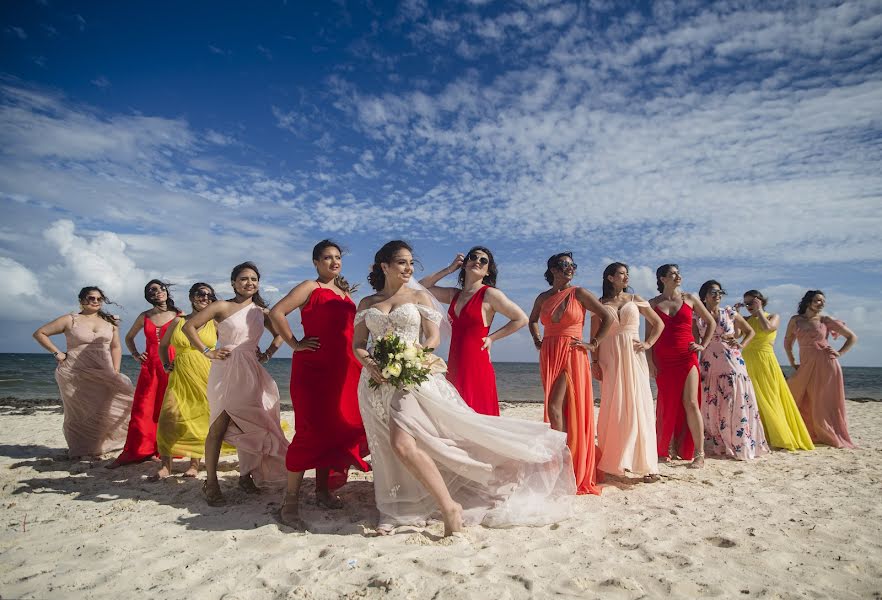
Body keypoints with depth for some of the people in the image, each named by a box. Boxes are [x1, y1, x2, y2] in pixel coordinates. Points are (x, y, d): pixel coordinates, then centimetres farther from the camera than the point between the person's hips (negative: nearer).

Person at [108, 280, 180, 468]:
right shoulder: (144, 316, 10)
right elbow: (129, 337, 25)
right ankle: (134, 453, 8)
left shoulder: (178, 315, 1)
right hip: (149, 367, 2)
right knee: (142, 410, 0)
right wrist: (135, 354, 10)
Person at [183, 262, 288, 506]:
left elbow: (280, 333, 22)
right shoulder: (223, 307, -2)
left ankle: (246, 475, 19)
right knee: (219, 427, -3)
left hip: (251, 373, 4)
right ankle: (211, 483, 5)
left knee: (248, 426, 6)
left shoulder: (261, 311, 10)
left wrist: (267, 354, 8)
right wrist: (208, 351, -9)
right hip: (225, 370, -4)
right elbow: (189, 326, -4)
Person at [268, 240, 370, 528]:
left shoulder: (345, 291, 20)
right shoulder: (310, 287, -1)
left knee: (335, 428, 9)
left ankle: (323, 490, 23)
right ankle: (290, 501, 1)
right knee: (311, 430, -8)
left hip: (344, 368, 7)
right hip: (313, 367, -7)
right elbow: (276, 313, -13)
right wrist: (294, 343, -11)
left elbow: (352, 328, 28)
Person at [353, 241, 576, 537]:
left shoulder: (420, 297, 7)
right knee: (388, 449, 7)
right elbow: (357, 344, 10)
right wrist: (369, 363, -12)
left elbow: (434, 337, 1)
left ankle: (450, 507, -10)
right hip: (377, 380, 4)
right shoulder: (367, 304, 13)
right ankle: (392, 513, 20)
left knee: (403, 444, -20)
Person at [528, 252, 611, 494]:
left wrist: (593, 344, -3)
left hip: (573, 356, -4)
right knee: (557, 408, 9)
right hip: (549, 356, 5)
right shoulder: (543, 298, 9)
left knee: (555, 408, -14)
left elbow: (608, 318, -1)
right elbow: (532, 320, 28)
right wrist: (537, 341, 14)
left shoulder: (580, 293, -2)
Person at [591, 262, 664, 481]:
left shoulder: (635, 300, 10)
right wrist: (595, 361, -4)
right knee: (612, 409, 1)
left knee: (638, 405, -5)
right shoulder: (600, 304, 8)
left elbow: (659, 324, 14)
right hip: (609, 358, 0)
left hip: (633, 356, 0)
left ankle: (646, 464, -3)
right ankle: (614, 461, 9)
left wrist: (648, 344, 1)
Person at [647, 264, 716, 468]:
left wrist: (703, 345, 5)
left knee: (691, 404, -8)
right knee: (667, 405, 5)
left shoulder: (690, 299, 7)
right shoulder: (653, 303, 7)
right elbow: (649, 334, 7)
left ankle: (699, 453, -2)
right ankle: (665, 450, 18)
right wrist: (650, 361, 0)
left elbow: (711, 322, 16)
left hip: (687, 358, -1)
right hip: (663, 361, 1)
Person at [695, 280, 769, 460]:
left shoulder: (730, 312, 7)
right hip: (709, 366, 0)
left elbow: (750, 331, 14)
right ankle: (718, 445, 12)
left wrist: (741, 345, -2)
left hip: (732, 363, 0)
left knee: (736, 404, -1)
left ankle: (741, 445, 9)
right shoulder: (698, 317, 5)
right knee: (711, 406, 1)